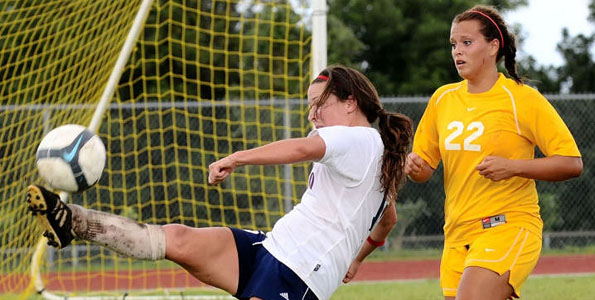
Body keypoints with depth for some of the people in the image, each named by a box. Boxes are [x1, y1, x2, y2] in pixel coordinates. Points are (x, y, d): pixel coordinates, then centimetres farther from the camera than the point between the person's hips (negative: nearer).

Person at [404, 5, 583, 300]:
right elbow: (425, 167, 19)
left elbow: (572, 163, -7)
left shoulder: (522, 99, -5)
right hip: (457, 236, 6)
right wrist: (414, 167, -6)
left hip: (509, 228, -6)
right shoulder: (443, 98, 10)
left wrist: (512, 167, -19)